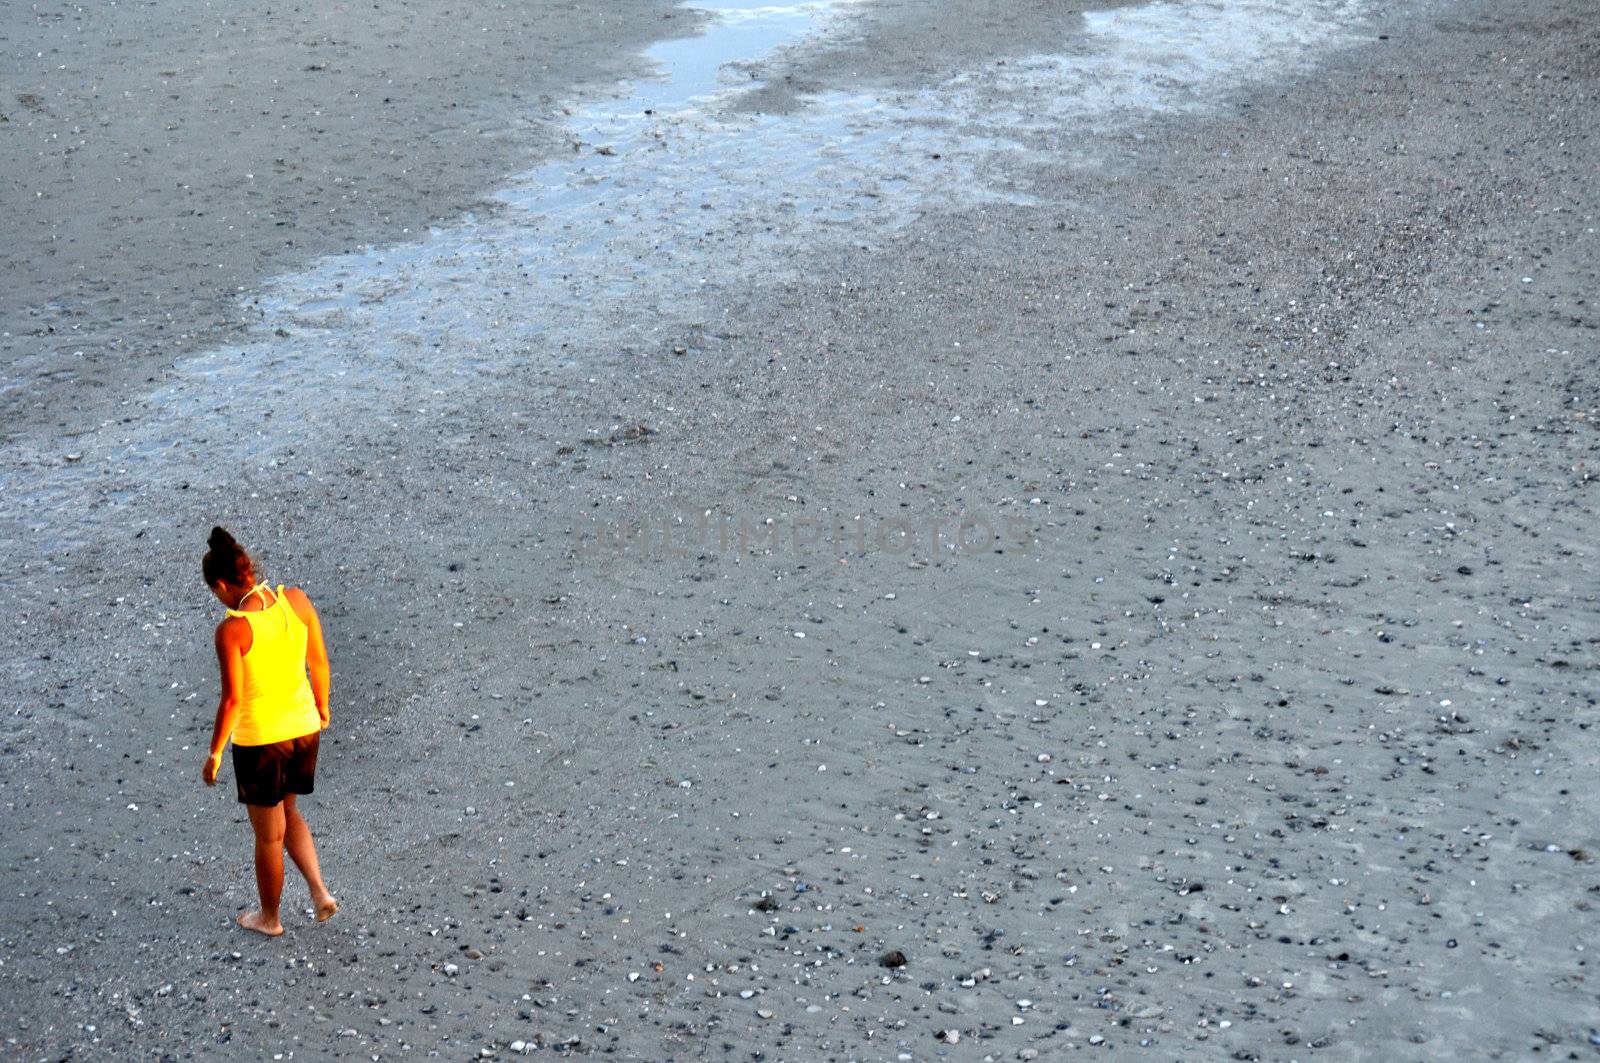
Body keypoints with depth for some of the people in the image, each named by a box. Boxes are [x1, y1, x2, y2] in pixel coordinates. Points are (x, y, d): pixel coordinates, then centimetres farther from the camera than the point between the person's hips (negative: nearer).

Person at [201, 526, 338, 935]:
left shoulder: (231, 630, -22)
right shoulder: (296, 600, -8)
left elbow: (231, 700, -18)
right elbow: (319, 661, 2)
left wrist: (214, 754, -5)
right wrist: (322, 706, 19)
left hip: (259, 739, -5)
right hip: (304, 728, 5)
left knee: (268, 835, 15)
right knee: (288, 812, 29)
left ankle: (269, 918, 34)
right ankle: (320, 892, 18)